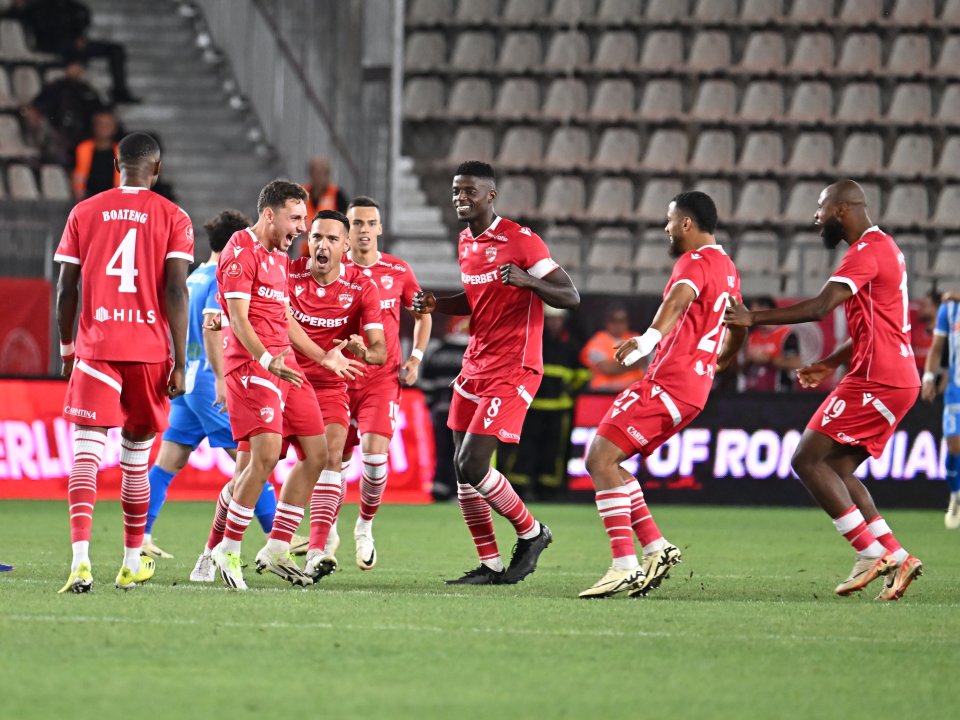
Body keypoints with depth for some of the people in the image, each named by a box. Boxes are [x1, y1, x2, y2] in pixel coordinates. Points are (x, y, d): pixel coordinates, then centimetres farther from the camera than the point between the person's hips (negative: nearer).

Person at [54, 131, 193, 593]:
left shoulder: (84, 214, 6)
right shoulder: (172, 218, 2)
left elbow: (66, 289, 6)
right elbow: (176, 291, -5)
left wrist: (66, 350, 19)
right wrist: (179, 363, -4)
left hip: (95, 348, 0)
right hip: (149, 351, 0)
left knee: (86, 454, -9)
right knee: (135, 459, 14)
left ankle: (81, 558, -28)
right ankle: (132, 563, 25)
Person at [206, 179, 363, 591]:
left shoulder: (279, 257, 22)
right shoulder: (241, 252, -8)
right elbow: (239, 319, -16)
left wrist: (323, 356, 29)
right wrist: (267, 360, -28)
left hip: (284, 365, 10)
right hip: (251, 364, -10)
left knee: (316, 453, 5)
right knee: (266, 453, -20)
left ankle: (276, 550, 10)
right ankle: (227, 551, -9)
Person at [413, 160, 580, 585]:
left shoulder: (521, 242, -13)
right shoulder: (466, 243, 13)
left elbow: (571, 297, -14)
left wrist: (527, 280, -32)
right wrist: (436, 306, 9)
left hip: (512, 369, -8)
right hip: (475, 365, 9)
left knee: (471, 465, -14)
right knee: (462, 469, 4)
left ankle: (531, 533, 7)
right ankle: (490, 566, 12)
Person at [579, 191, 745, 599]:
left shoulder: (696, 261, -8)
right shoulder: (726, 269, 21)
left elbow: (680, 298, -31)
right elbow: (737, 330, 35)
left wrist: (649, 338, -49)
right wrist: (714, 366, 53)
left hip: (668, 383, -10)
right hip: (695, 385, 10)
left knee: (601, 459, -14)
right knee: (602, 460, 13)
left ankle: (625, 567, -21)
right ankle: (657, 549, 8)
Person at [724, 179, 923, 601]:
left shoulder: (868, 251, -13)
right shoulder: (881, 248, 20)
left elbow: (820, 307, -24)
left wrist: (754, 319, -19)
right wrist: (831, 364, 22)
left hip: (877, 381, -10)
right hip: (896, 378, 10)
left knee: (807, 460, -8)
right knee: (837, 470, 12)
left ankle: (871, 554, -9)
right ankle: (895, 557, 6)